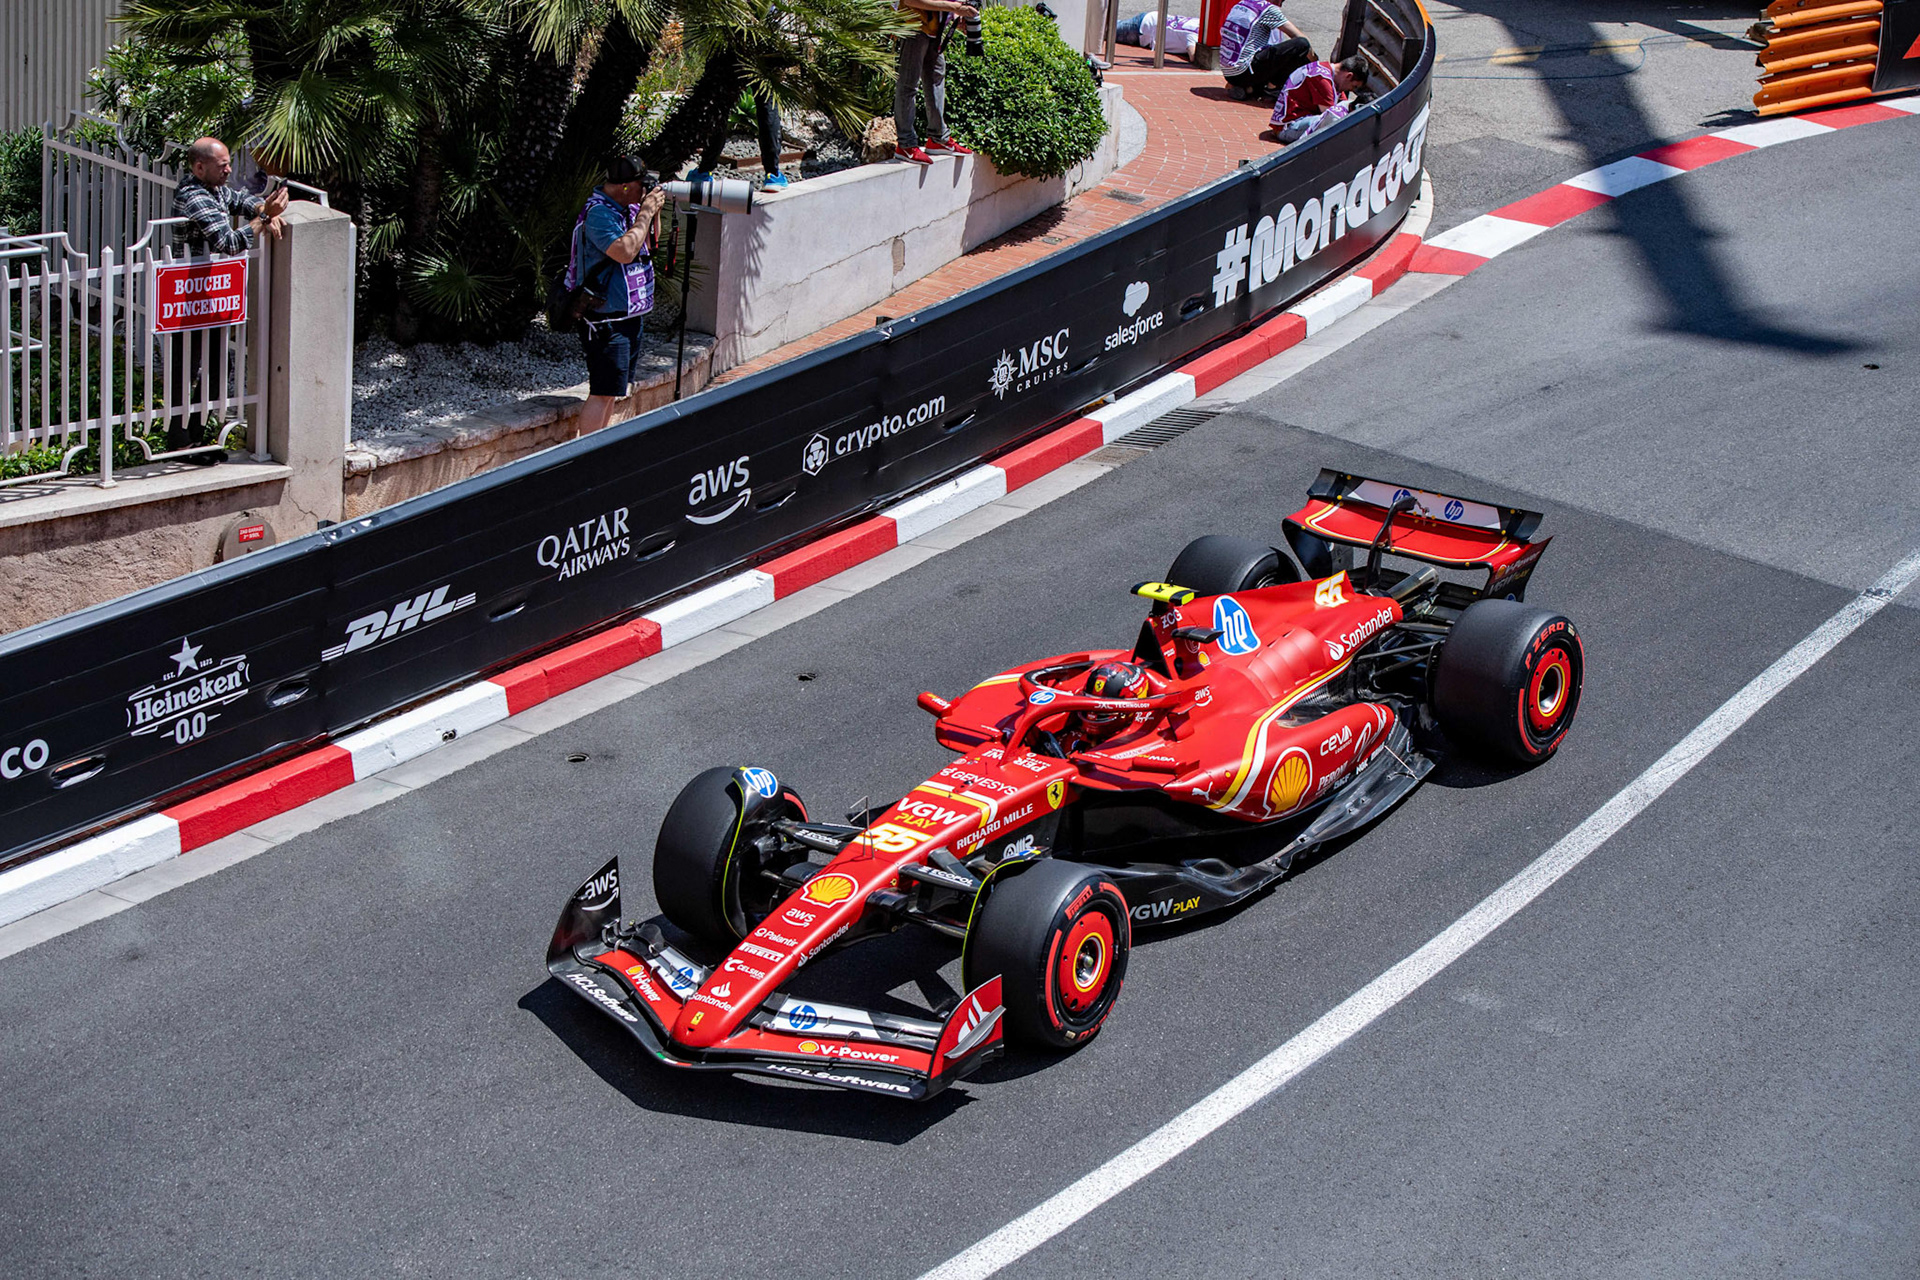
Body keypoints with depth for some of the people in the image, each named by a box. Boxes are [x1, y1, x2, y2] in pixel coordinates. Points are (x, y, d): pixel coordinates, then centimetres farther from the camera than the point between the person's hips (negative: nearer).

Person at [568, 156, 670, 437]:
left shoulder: (629, 208, 10)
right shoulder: (599, 212, -18)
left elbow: (648, 246, 23)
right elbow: (625, 251, -31)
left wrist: (654, 212, 7)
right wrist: (646, 211, -21)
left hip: (630, 316, 10)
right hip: (606, 320, -10)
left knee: (610, 392, 15)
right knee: (602, 393, -11)